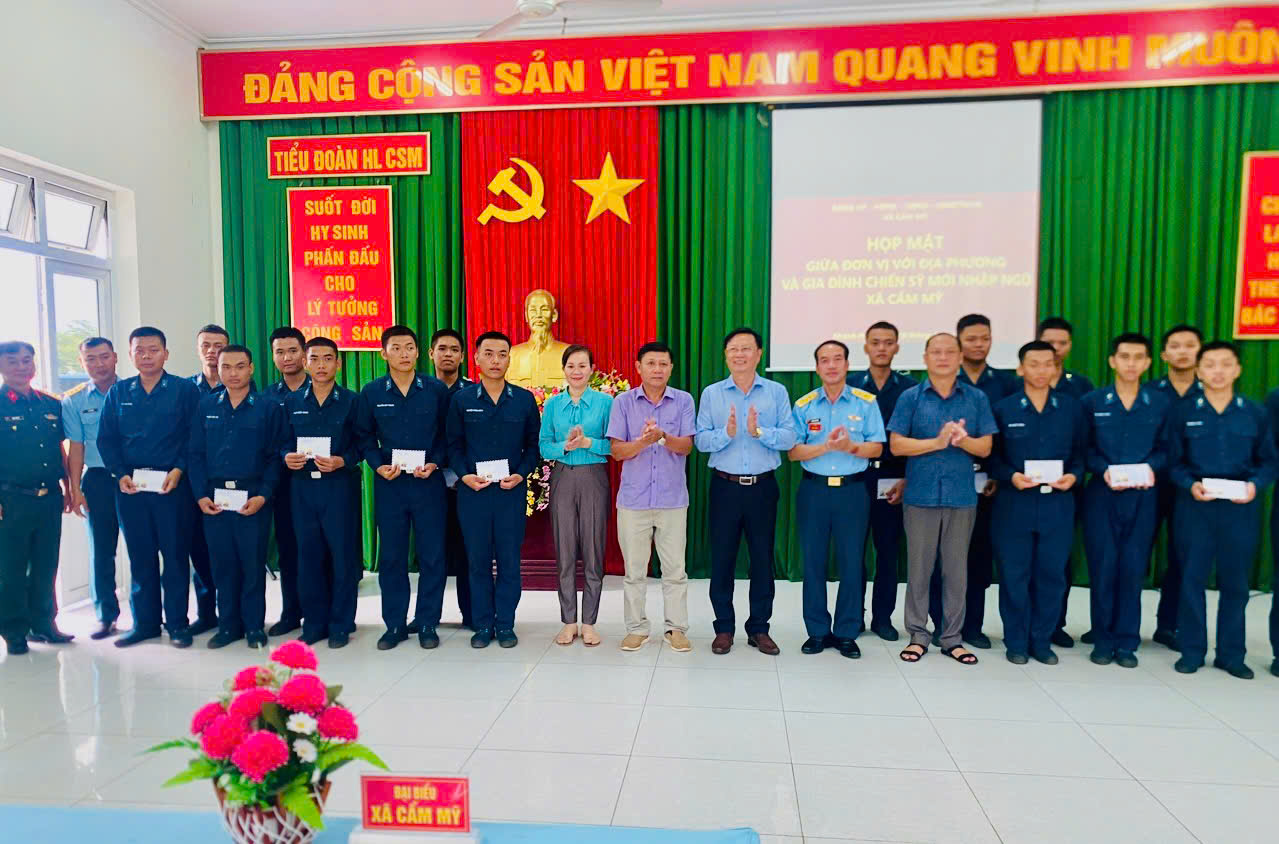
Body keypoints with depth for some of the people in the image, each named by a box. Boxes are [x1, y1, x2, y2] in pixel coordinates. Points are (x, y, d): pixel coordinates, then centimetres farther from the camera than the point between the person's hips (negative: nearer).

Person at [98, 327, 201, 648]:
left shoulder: (185, 389, 0)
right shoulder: (118, 392, 10)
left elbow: (194, 436, -4)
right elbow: (106, 438, 8)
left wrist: (178, 470, -14)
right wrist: (120, 474, -4)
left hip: (172, 486, -3)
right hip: (129, 487, 3)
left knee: (175, 555, 3)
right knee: (140, 557, 10)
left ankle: (177, 623, 13)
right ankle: (144, 622, 21)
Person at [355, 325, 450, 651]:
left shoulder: (436, 390, 1)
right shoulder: (371, 392, 4)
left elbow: (446, 435, 4)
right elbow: (365, 437, 7)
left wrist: (434, 464, -10)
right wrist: (378, 466, -7)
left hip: (428, 483, -1)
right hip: (389, 484, 1)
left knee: (432, 556, 3)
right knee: (391, 556, 8)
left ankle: (427, 624, 17)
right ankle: (394, 624, 21)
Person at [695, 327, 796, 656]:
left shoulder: (777, 392, 3)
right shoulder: (711, 394, 4)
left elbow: (789, 437, -7)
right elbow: (701, 440, -4)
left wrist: (759, 431, -22)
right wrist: (726, 433, -21)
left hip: (763, 486, 0)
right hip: (725, 486, 0)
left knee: (763, 558, 8)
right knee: (722, 559, 6)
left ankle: (759, 629, 22)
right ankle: (724, 628, 19)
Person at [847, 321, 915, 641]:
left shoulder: (910, 387, 4)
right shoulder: (850, 385, 5)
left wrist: (907, 478, -4)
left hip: (893, 478, 0)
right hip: (855, 474, 0)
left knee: (888, 549, 7)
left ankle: (883, 616, 19)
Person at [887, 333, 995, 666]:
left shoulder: (977, 398, 5)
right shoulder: (910, 397, 1)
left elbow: (985, 447, 3)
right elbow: (896, 445, -5)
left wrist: (962, 440, -17)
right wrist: (937, 442, -15)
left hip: (962, 495, 1)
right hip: (921, 495, -1)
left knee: (956, 569, 8)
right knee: (918, 567, 6)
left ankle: (953, 638, 20)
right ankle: (918, 635, 17)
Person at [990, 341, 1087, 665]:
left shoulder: (1071, 408, 7)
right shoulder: (1004, 408, 2)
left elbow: (1081, 452, 10)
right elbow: (992, 456, 2)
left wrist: (1074, 475, -9)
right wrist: (1010, 477, -15)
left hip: (1057, 504, 2)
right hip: (1014, 503, -1)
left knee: (1051, 574, 7)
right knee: (1014, 575, 4)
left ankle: (1042, 641, 21)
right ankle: (1016, 641, 16)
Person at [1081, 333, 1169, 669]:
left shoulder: (1160, 403, 6)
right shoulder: (1092, 401, 3)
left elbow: (1165, 449, 6)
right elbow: (1083, 449, 2)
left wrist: (1151, 467, -13)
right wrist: (1105, 471, -14)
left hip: (1142, 497, 1)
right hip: (1101, 495, -1)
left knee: (1133, 569, 4)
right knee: (1102, 568, 2)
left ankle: (1127, 642, 16)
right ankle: (1103, 641, 14)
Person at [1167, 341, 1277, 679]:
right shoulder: (1183, 412, 1)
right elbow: (1173, 462, 2)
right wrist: (1190, 485, -16)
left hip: (1241, 508, 1)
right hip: (1196, 507, -1)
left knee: (1235, 581, 8)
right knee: (1193, 578, 4)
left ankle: (1231, 654, 21)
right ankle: (1192, 651, 15)